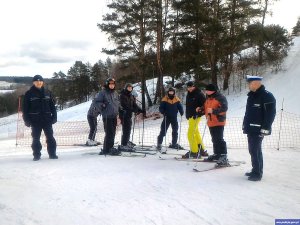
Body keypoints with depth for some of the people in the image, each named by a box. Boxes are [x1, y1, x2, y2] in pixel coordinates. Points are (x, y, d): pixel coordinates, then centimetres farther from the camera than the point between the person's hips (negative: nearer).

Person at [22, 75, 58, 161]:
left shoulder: (48, 93, 7)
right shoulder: (29, 94, 0)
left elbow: (52, 106, 10)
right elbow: (25, 108, -1)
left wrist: (54, 117, 2)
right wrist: (26, 120, -7)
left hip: (47, 119, 2)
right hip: (35, 120, -2)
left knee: (50, 137, 4)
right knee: (36, 138, 5)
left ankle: (52, 154, 12)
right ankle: (36, 155, 14)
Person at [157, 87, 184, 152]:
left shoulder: (177, 100, 2)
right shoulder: (164, 100, -6)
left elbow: (180, 107, 5)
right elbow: (161, 108, -7)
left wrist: (181, 112, -13)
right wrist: (163, 112, -24)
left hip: (174, 118, 4)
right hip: (167, 117, -4)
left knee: (175, 131, 14)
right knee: (163, 131, -5)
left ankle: (174, 144, 29)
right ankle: (159, 144, 4)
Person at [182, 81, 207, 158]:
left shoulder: (199, 94, -10)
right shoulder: (188, 95, 15)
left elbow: (204, 105, -14)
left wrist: (198, 113, -20)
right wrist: (187, 114, 17)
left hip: (195, 117, -9)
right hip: (190, 116, 9)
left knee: (190, 134, -11)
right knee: (196, 133, 13)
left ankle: (194, 152, -4)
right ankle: (202, 150, 22)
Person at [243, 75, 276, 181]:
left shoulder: (267, 96, -13)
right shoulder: (252, 95, 14)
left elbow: (271, 113, -17)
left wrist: (265, 128, -21)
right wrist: (245, 125, 18)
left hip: (258, 130, -9)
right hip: (251, 128, 9)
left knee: (255, 150, -8)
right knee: (253, 150, 15)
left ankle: (257, 173, 1)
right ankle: (256, 170, 26)